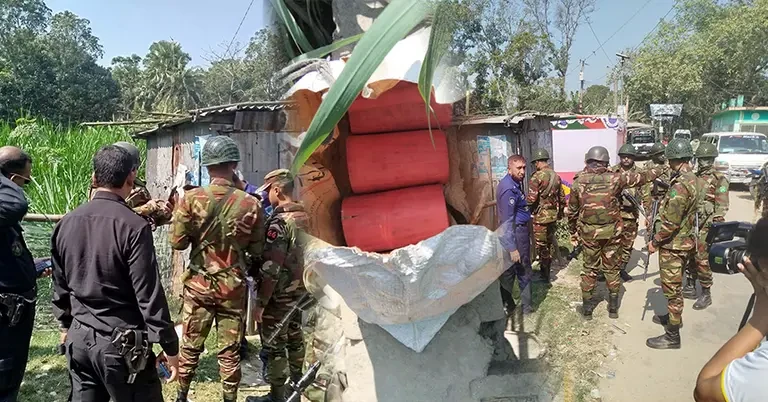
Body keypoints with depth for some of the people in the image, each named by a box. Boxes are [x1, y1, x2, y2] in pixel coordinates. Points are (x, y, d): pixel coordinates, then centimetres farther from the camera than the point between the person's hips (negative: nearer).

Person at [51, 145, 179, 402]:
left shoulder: (67, 223, 2)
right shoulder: (133, 226, -18)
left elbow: (60, 285, 13)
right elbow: (149, 295, -18)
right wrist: (169, 345, -10)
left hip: (79, 338, 7)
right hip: (121, 343, -6)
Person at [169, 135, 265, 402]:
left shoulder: (192, 199, -11)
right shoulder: (251, 204, -11)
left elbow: (177, 242, -7)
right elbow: (257, 251, -3)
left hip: (198, 284, 1)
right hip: (234, 287, -1)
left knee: (191, 345, 16)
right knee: (230, 350, 10)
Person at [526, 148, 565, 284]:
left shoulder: (536, 177, -17)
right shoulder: (556, 176, 6)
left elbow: (531, 199, -22)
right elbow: (562, 198, 12)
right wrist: (560, 213, 24)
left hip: (540, 217, -7)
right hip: (553, 216, 7)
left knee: (541, 246, 2)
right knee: (549, 244, 18)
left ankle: (544, 276, 9)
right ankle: (546, 272, 29)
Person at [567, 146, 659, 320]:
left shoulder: (578, 182, -6)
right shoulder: (614, 178, -9)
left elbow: (572, 211, 1)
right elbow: (640, 177, 3)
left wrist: (573, 232, 14)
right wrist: (658, 170, 21)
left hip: (588, 233, 0)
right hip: (611, 232, 0)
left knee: (590, 269, 12)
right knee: (611, 269, 14)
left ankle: (587, 308, 16)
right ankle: (613, 307, 22)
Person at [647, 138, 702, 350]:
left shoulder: (680, 185, -26)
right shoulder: (694, 180, 5)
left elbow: (671, 223, -25)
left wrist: (655, 241, -15)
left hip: (673, 245, -9)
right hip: (685, 241, 9)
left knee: (671, 289, -1)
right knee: (674, 286, 25)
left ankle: (672, 336, 8)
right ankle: (673, 316, 43)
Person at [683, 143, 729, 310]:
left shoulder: (719, 179, -6)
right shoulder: (693, 176, 13)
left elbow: (721, 206, -11)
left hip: (706, 225, -6)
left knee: (701, 259, -7)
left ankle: (706, 294, 3)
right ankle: (690, 287, 25)